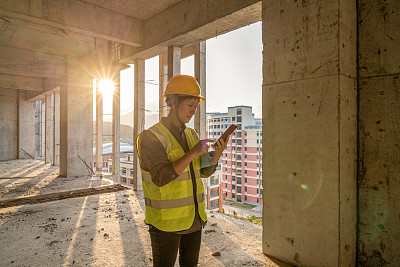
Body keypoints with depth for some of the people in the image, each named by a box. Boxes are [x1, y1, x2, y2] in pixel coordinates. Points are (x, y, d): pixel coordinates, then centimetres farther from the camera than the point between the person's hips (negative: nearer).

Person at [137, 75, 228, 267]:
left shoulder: (191, 135, 6)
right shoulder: (151, 137, -15)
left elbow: (204, 172, 8)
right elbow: (160, 178, -26)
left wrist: (217, 154, -10)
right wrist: (192, 154, -27)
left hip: (194, 218, 7)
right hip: (165, 222, -6)